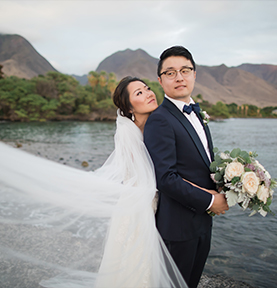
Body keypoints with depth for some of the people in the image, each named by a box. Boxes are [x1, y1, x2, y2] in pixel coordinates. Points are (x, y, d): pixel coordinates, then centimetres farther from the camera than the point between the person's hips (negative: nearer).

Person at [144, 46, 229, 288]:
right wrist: (209, 201, -17)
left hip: (203, 219, 8)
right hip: (179, 223, -8)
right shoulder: (160, 120, -19)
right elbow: (166, 178, -25)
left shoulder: (197, 114, 10)